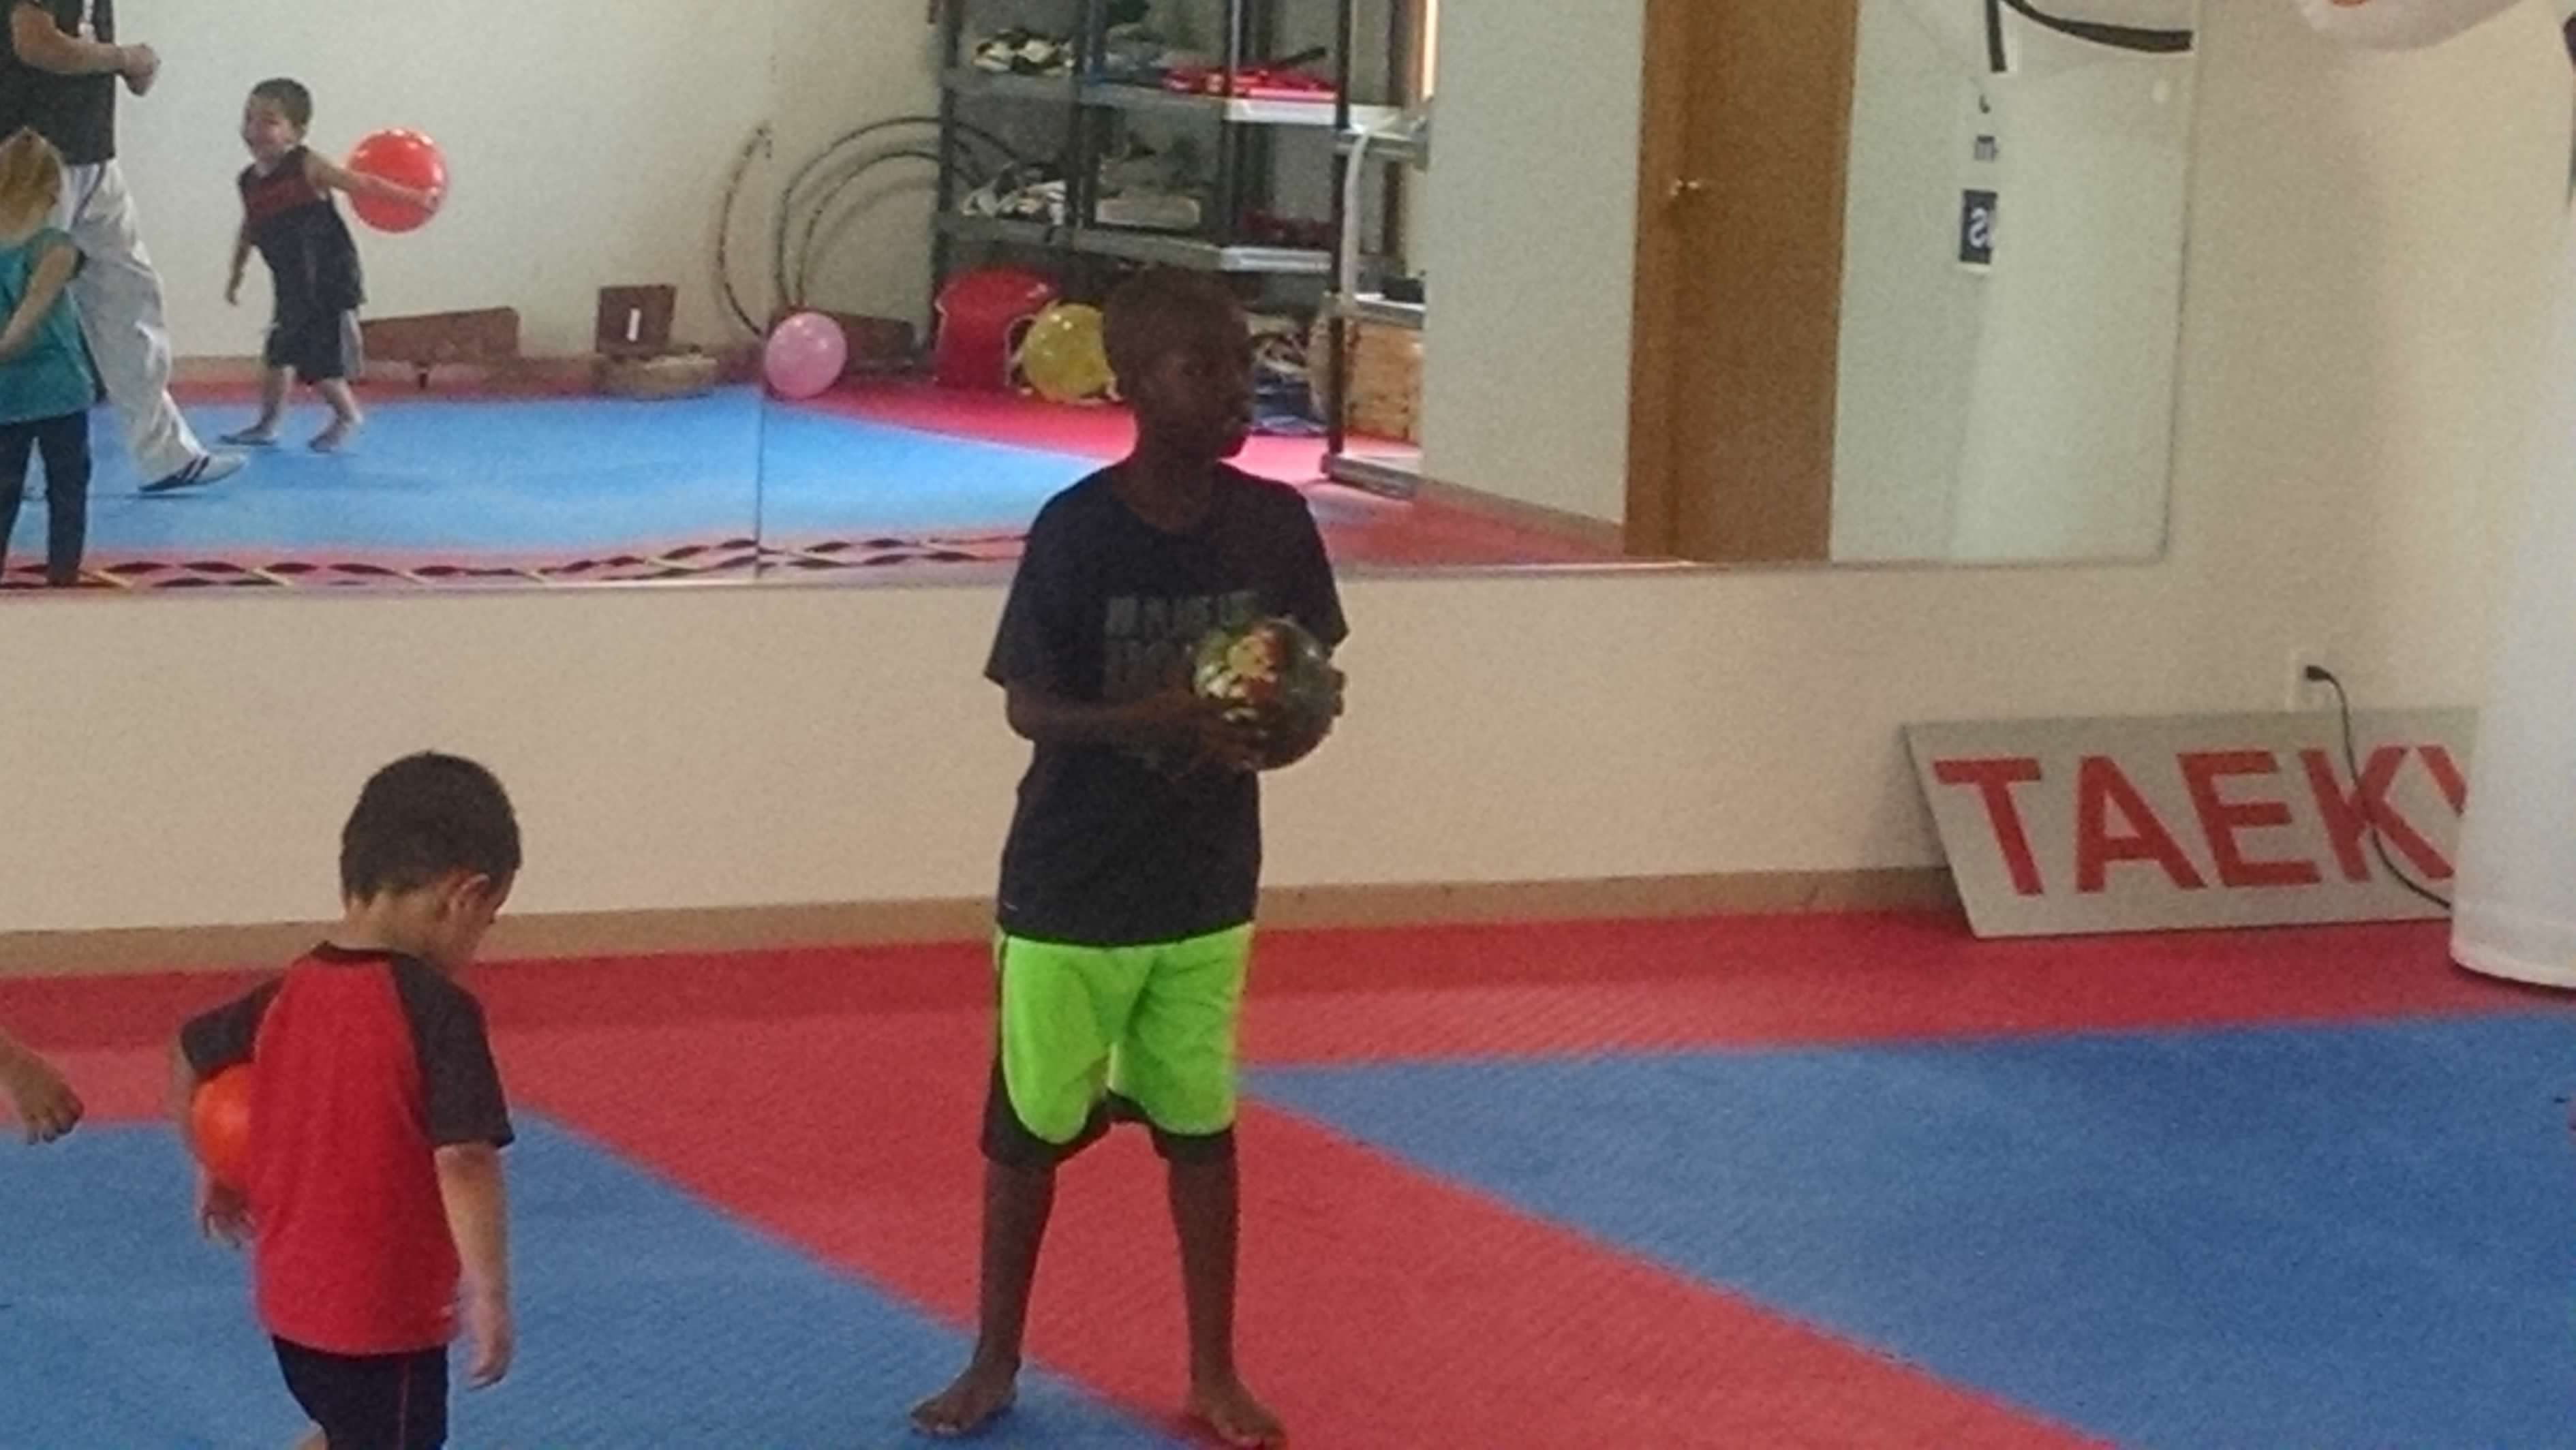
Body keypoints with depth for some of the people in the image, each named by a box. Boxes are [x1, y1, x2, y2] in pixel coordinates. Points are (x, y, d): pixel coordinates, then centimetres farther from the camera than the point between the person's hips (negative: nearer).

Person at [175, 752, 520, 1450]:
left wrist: (213, 1170, 33)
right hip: (385, 1313, -7)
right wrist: (489, 1294, -23)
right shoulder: (437, 1010, -20)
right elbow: (464, 1160, -27)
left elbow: (188, 1058, 18)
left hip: (292, 1294, 7)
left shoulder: (286, 996, 2)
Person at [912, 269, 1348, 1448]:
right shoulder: (1078, 530, -17)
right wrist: (1156, 717, -29)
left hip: (1208, 884, 3)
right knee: (1030, 1126, 10)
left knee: (1200, 1125, 14)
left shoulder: (1274, 523, -6)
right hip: (1072, 888, -3)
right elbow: (1028, 707, -12)